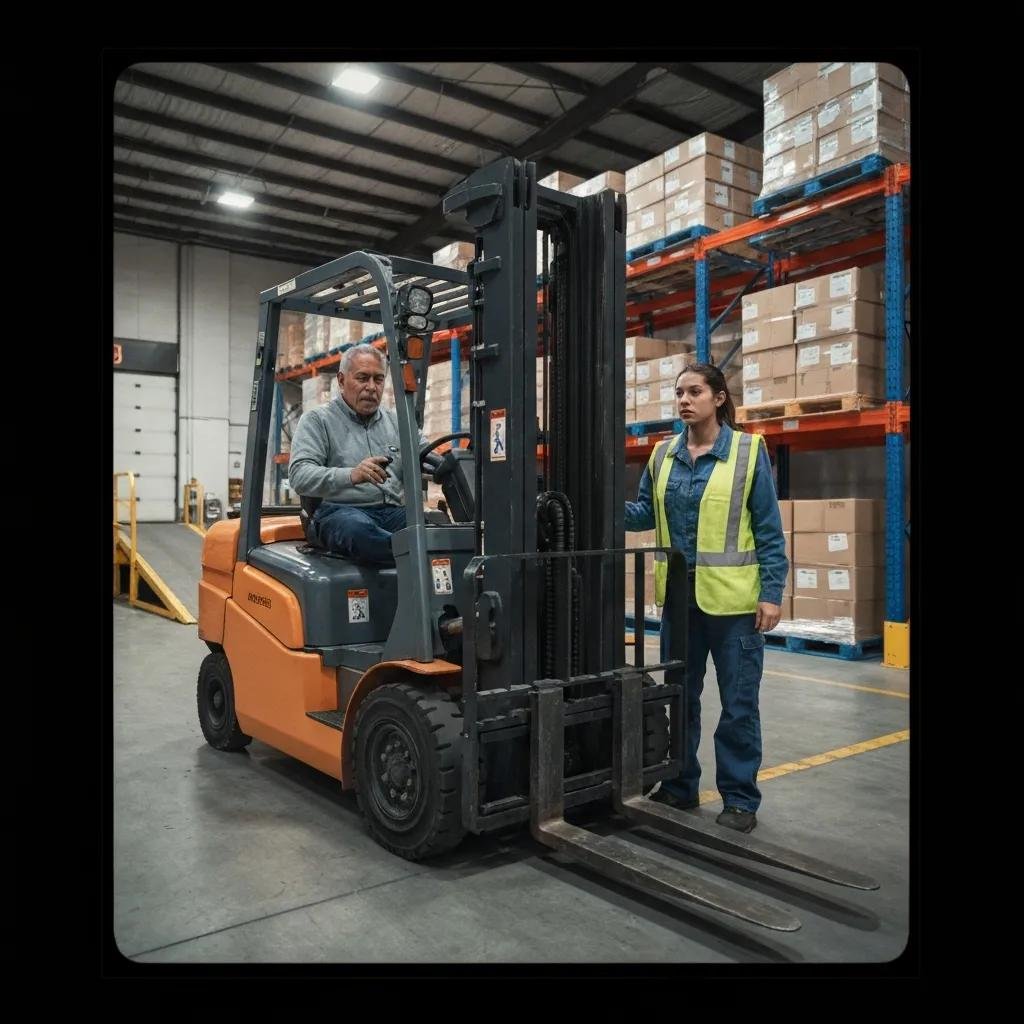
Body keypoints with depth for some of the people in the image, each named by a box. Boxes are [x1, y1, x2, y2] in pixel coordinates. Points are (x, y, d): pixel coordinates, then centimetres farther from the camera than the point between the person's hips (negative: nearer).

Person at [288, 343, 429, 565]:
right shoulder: (316, 421, 9)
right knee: (356, 527, -39)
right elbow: (299, 476, -7)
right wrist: (350, 476, -25)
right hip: (339, 511, -4)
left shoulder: (397, 422, 23)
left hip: (393, 513, 4)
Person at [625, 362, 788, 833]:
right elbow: (645, 513, 5)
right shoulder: (663, 454, 6)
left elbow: (769, 529, -6)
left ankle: (740, 798, 20)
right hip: (678, 595, 4)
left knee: (738, 704, 5)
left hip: (733, 598, -4)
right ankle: (679, 785, 30)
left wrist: (772, 593, -11)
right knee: (680, 695, 15)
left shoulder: (749, 450, -6)